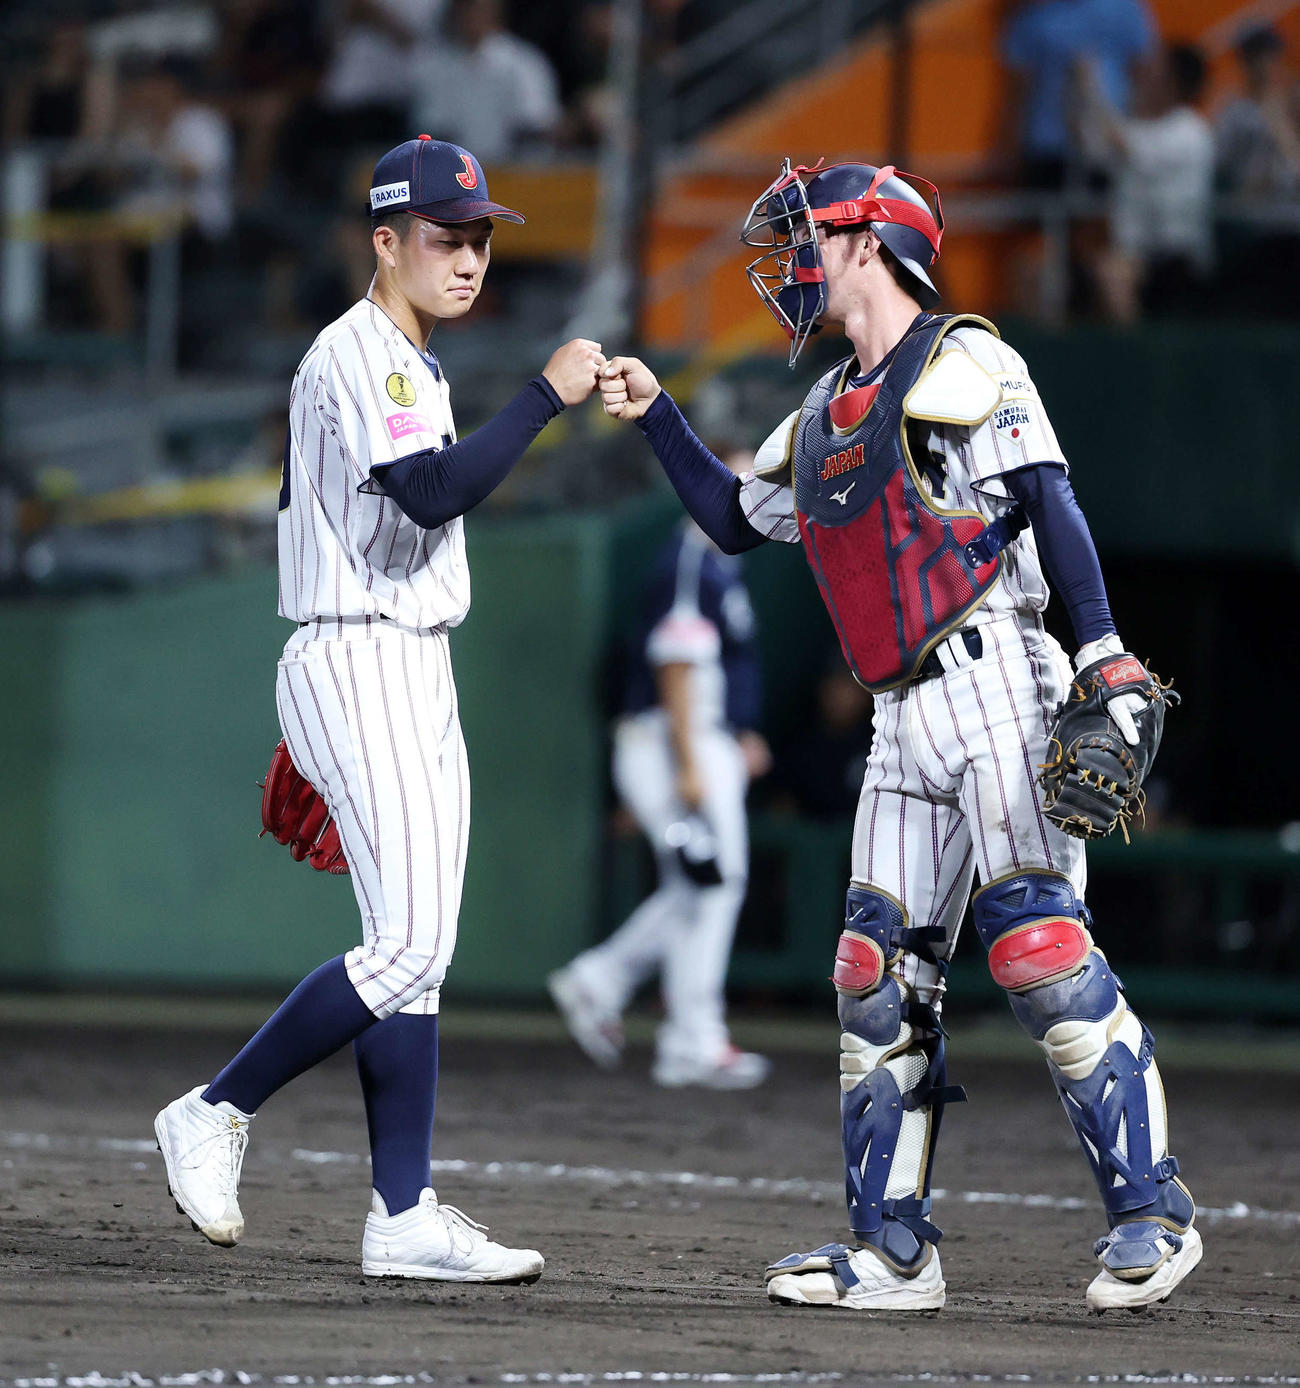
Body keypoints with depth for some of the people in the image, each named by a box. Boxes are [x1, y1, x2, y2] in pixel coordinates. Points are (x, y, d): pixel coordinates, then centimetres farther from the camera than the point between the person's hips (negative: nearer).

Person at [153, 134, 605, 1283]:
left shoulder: (414, 366, 19)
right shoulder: (357, 355, -12)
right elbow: (431, 492, -27)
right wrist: (546, 396, -22)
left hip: (417, 677, 10)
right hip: (360, 664, -10)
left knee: (418, 949, 5)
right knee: (411, 945, -15)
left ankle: (407, 1218, 3)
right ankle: (218, 1113, -3)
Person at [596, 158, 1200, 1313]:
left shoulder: (963, 365, -2)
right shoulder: (824, 417, 22)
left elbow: (1052, 505, -11)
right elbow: (736, 519, 34)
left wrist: (1104, 658, -21)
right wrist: (655, 417, 24)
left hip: (994, 687, -8)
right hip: (905, 720, 8)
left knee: (1043, 951, -14)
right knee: (880, 978, 4)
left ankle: (1153, 1215, -10)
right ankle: (894, 1252, 8)